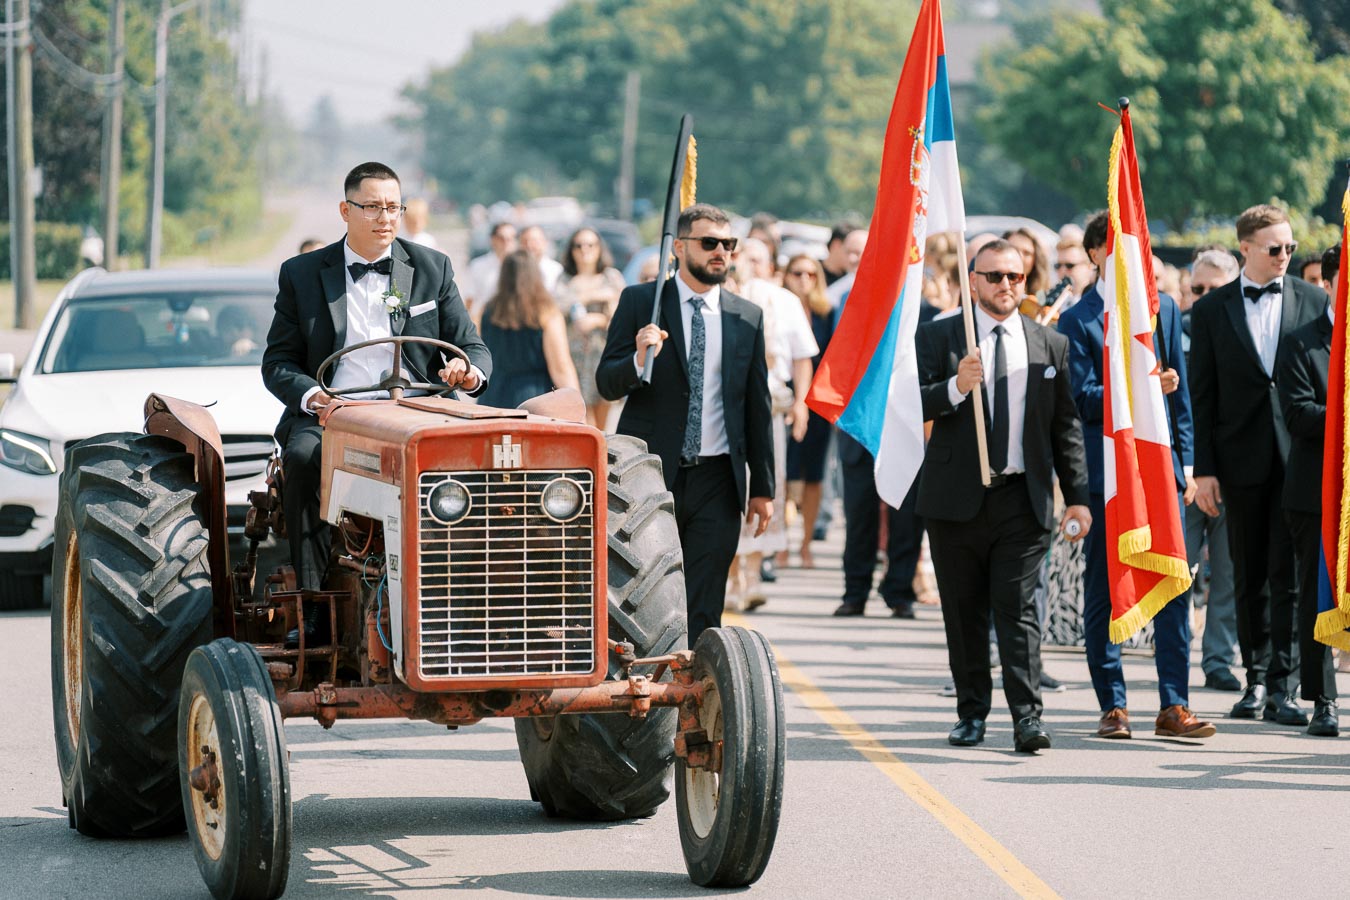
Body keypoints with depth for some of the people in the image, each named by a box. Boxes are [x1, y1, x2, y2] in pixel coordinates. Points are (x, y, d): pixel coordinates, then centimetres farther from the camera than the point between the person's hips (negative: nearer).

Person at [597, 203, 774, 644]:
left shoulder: (748, 318, 9)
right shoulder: (639, 302, 1)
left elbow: (758, 407, 12)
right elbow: (607, 383, -3)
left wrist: (762, 487, 10)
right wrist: (639, 360, -26)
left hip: (716, 480, 2)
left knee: (702, 612, 1)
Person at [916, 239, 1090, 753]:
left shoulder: (1050, 345, 10)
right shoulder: (938, 337, 4)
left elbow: (1065, 426, 12)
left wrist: (1077, 496, 7)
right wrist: (954, 388, -24)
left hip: (1024, 498, 0)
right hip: (956, 498, 0)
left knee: (1017, 608, -8)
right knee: (964, 612, 7)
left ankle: (1026, 718, -12)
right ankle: (972, 714, 17)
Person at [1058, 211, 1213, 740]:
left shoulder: (1163, 309, 12)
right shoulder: (1077, 322, -2)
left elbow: (1180, 391, 14)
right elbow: (1083, 399, -10)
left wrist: (1185, 463, 10)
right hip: (1104, 472, -3)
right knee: (1103, 593, 3)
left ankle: (1173, 706, 0)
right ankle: (1112, 706, 11)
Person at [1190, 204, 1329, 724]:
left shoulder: (1313, 301, 6)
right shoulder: (1212, 309, 5)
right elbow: (1202, 394, 4)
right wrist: (1203, 469, -2)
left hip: (1299, 459, -1)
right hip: (1242, 460, 1)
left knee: (1289, 574, -6)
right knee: (1250, 577, 8)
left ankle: (1282, 687, -6)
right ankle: (1256, 679, 18)